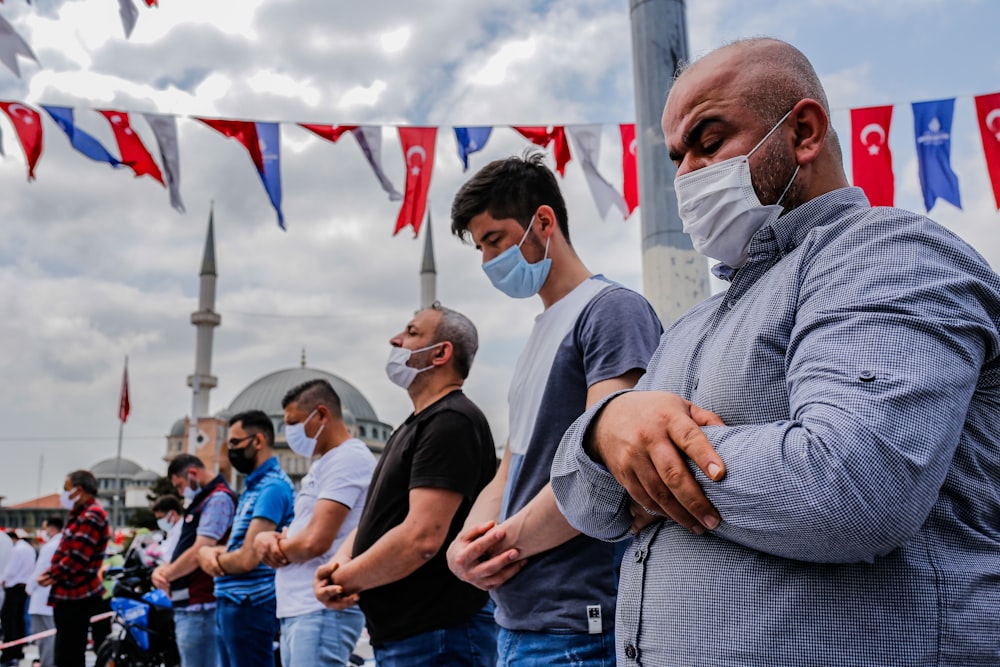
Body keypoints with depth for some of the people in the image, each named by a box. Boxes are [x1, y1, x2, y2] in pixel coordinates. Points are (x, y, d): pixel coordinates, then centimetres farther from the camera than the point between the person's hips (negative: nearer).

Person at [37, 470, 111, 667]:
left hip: (78, 597, -10)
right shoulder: (81, 515, 18)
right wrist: (52, 573, 0)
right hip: (70, 595, 10)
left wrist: (51, 575, -9)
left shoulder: (92, 516, -15)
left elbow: (78, 557, -22)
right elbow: (67, 551, 18)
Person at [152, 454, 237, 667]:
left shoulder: (219, 498, -12)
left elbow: (199, 552, -19)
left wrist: (165, 574, -6)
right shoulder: (201, 501, 21)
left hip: (200, 607, -11)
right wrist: (163, 569, 0)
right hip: (187, 606, 11)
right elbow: (185, 549, 20)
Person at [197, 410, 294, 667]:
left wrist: (213, 558, -1)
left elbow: (247, 558, -21)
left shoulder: (273, 487, -16)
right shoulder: (253, 486, 17)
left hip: (250, 605, -10)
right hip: (230, 603, 10)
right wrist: (208, 551, -5)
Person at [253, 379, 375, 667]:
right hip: (299, 609, 10)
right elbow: (300, 530, 21)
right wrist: (268, 538, -2)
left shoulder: (348, 458, -12)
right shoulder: (322, 465, 20)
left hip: (324, 609, -10)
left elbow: (314, 541, -21)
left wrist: (275, 545, -1)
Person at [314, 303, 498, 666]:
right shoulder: (413, 427, 15)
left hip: (439, 637, -9)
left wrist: (344, 579, -12)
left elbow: (421, 537, -25)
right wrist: (339, 562, -6)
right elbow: (376, 517, 14)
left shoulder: (452, 421, -17)